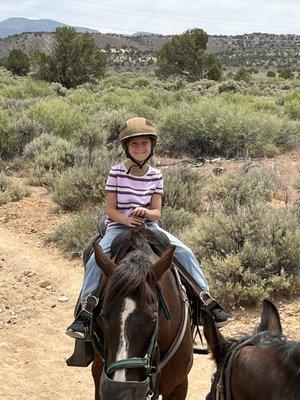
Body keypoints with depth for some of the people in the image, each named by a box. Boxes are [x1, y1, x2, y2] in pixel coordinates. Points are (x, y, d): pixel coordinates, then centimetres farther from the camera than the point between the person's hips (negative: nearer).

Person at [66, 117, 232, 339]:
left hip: (148, 225, 2)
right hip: (118, 225, -2)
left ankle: (206, 298, -5)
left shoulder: (156, 176, 3)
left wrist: (145, 213, -21)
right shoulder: (116, 173, -5)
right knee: (96, 259, -28)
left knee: (185, 252, -15)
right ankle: (86, 311, -21)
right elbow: (111, 209, -4)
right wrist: (127, 220, -24)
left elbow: (157, 212, 3)